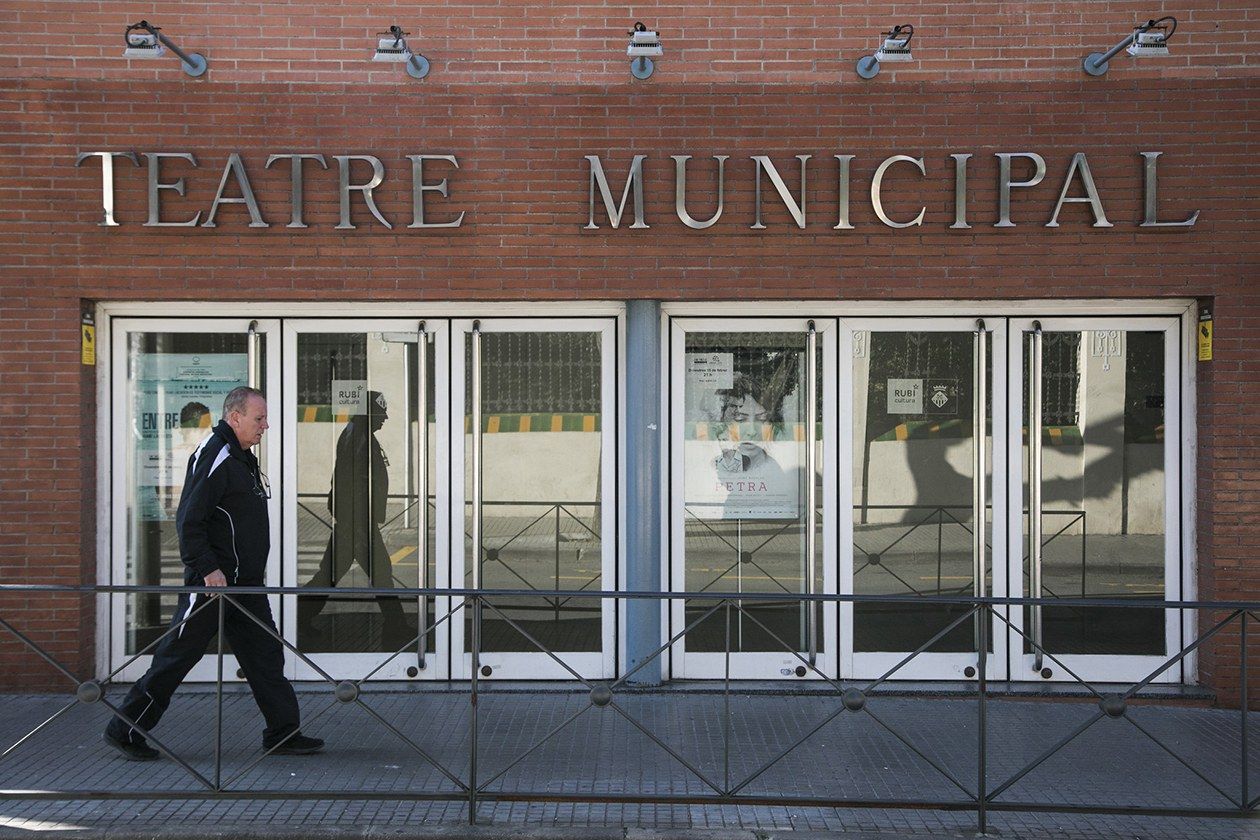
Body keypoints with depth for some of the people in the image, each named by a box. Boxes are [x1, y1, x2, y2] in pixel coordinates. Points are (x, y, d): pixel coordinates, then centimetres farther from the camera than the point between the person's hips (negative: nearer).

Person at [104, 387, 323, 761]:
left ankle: (283, 733, 15)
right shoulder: (213, 457, -16)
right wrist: (208, 569, -22)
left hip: (245, 583, 9)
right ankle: (124, 730, 15)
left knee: (265, 656, 9)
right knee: (176, 657, 1)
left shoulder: (243, 458, 15)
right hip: (212, 582, -9)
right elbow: (188, 521, -20)